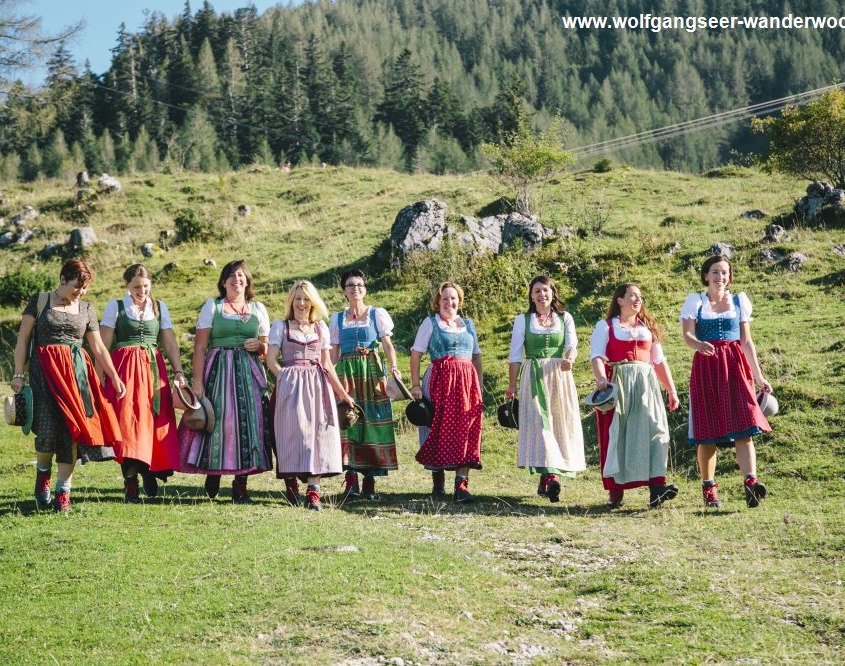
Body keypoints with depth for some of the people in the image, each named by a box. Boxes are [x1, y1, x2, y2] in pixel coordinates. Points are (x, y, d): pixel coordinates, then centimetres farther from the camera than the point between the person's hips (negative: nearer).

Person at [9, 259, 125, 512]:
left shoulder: (86, 309, 13)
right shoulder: (39, 301, 4)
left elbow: (98, 347, 13)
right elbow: (23, 339, 3)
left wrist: (115, 377, 7)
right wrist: (18, 374, -4)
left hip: (76, 372, 3)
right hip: (44, 372, -3)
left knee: (71, 430, -4)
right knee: (48, 428, -12)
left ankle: (63, 492, 3)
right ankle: (42, 473, 17)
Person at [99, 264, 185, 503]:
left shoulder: (159, 307, 13)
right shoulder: (115, 306, 4)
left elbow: (170, 342, 10)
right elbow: (104, 345, 2)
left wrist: (178, 371, -1)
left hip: (154, 369, 3)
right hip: (125, 368, -3)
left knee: (155, 422, -2)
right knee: (129, 422, -9)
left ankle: (150, 471, 16)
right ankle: (130, 484, -9)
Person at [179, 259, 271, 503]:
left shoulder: (258, 309, 14)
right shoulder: (212, 306, 6)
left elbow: (267, 349, 19)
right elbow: (200, 347, 0)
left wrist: (258, 345, -4)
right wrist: (197, 380, -9)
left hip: (249, 372, 2)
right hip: (217, 371, -2)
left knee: (248, 421, -4)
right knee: (217, 421, -7)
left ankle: (240, 486, 0)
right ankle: (212, 474, 11)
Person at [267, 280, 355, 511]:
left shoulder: (321, 327, 13)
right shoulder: (280, 326, 6)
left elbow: (327, 363, 14)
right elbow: (271, 360, 0)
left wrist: (342, 392, 11)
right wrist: (287, 379, -10)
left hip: (317, 387, 2)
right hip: (291, 386, -2)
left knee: (318, 433, -6)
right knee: (295, 431, -6)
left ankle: (313, 491, -8)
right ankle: (291, 483, 6)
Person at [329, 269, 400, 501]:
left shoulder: (377, 314, 8)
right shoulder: (337, 318, 15)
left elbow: (387, 343, 0)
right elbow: (334, 351, 16)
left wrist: (394, 366, -15)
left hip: (372, 371, -1)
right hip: (346, 371, 2)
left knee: (372, 422, -6)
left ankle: (370, 481, -4)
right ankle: (351, 478, -15)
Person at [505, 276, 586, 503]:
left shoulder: (565, 318, 11)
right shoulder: (523, 320, 8)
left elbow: (572, 345, -3)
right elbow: (515, 355, 7)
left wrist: (569, 359, -26)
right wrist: (512, 385, 2)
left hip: (559, 376, 2)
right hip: (534, 377, -2)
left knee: (561, 425, -1)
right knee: (539, 424, -16)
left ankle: (546, 478, 7)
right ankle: (550, 475, -26)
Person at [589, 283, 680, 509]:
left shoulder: (648, 328, 23)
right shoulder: (605, 327, 9)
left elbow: (659, 361, 25)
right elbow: (596, 356, -5)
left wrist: (671, 390, 18)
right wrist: (601, 379, -24)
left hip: (645, 384, 3)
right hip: (617, 384, -3)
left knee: (653, 429, -14)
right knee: (616, 435, -4)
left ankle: (656, 486, -24)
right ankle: (615, 491, 3)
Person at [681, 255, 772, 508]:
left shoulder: (739, 301, 14)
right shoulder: (695, 302, 8)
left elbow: (747, 341, 15)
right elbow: (687, 335, -6)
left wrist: (759, 376, 11)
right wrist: (699, 345, -30)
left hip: (735, 366, 1)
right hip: (706, 367, -1)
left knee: (744, 424, -14)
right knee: (707, 431, 0)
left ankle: (751, 482, -24)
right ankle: (708, 488, 7)